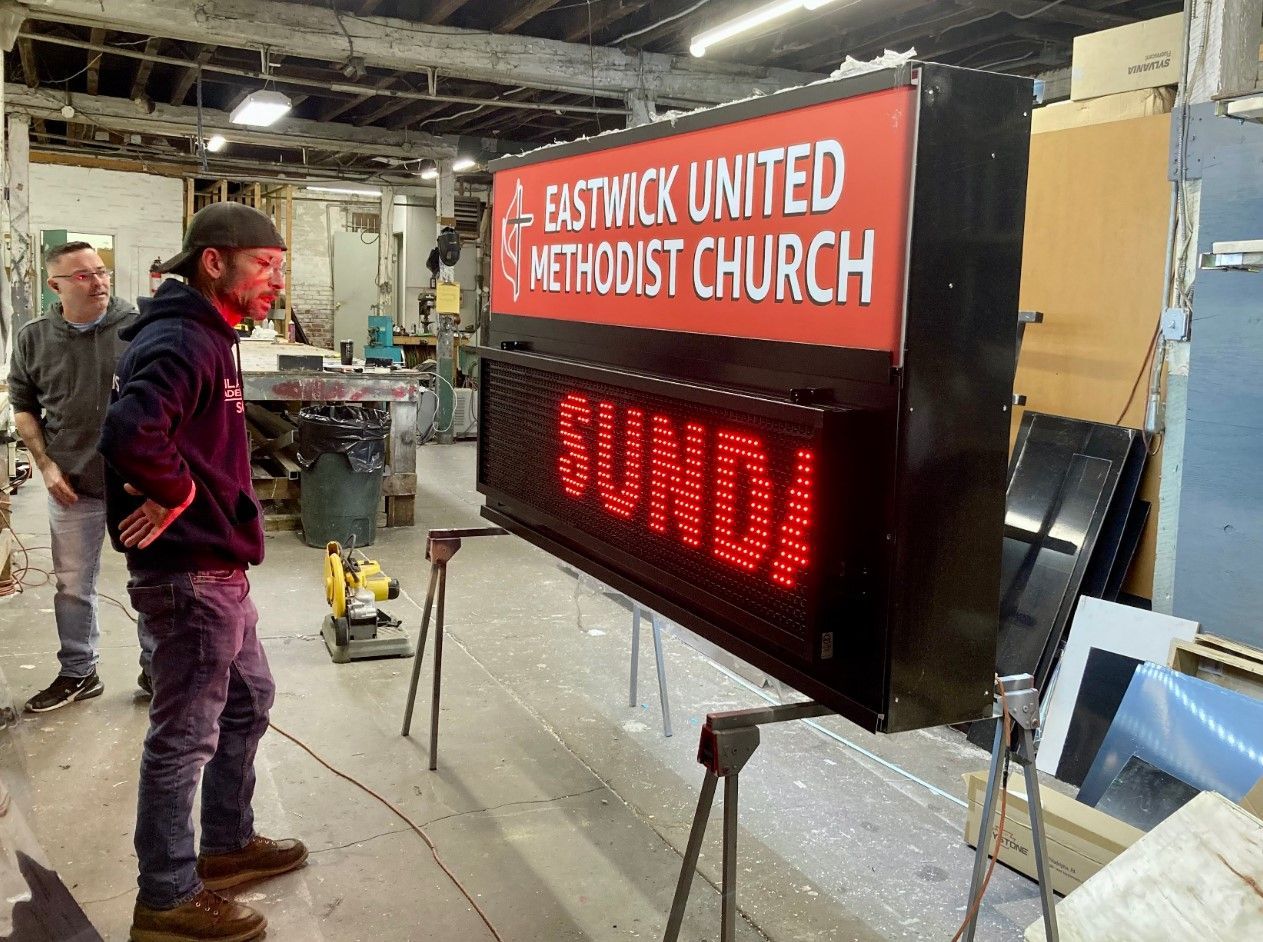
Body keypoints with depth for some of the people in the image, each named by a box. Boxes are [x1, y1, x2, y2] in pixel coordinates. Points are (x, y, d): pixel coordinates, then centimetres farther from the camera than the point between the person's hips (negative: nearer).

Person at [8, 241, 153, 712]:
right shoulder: (33, 339, 1)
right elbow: (23, 408, 10)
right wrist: (46, 465, -1)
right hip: (72, 488, 2)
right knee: (72, 585, 13)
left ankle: (155, 668, 25)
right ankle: (78, 673, 29)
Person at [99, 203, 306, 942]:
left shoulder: (207, 336, 13)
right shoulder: (181, 341, -20)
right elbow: (130, 432, -37)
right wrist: (175, 493, -21)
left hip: (214, 565, 11)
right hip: (191, 572, -11)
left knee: (249, 700, 22)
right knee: (185, 734, 2)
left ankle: (228, 844, 38)